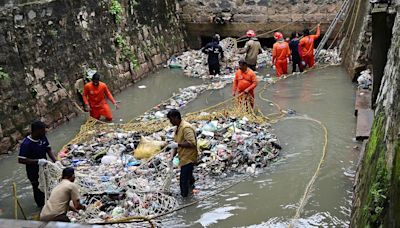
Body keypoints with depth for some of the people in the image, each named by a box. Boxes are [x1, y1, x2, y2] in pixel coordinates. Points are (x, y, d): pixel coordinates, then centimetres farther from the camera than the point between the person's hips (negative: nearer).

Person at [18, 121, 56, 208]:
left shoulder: (43, 138, -9)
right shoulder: (26, 144, -28)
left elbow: (48, 150, 1)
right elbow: (21, 160, -27)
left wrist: (55, 161, -12)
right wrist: (38, 161, -32)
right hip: (34, 172, -6)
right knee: (38, 189, 13)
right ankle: (42, 206, 34)